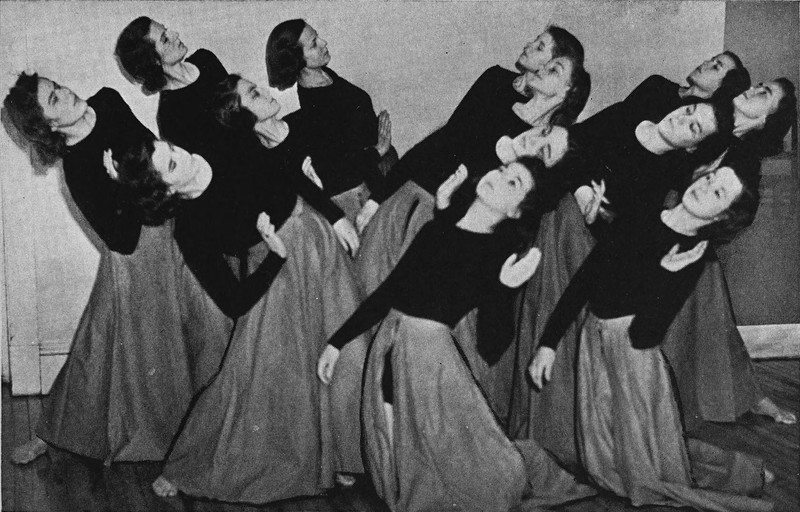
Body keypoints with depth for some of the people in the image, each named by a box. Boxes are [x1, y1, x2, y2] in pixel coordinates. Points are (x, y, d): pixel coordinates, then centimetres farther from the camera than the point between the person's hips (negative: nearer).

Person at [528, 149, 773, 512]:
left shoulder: (691, 260, -11)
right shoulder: (638, 219, -1)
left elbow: (643, 337, -18)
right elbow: (585, 276, 2)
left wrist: (665, 275, -27)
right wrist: (548, 342, 0)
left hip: (632, 347, -5)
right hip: (593, 336, 5)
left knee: (648, 474, 6)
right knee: (604, 463, 15)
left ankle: (741, 473, 27)